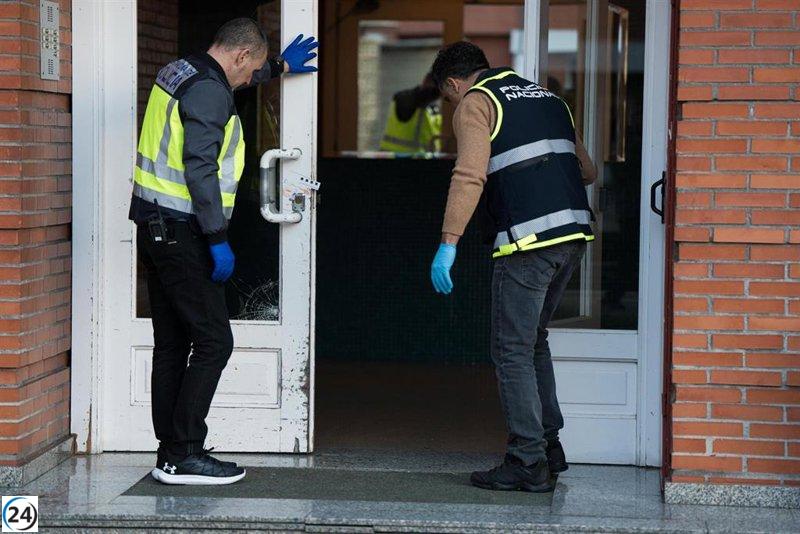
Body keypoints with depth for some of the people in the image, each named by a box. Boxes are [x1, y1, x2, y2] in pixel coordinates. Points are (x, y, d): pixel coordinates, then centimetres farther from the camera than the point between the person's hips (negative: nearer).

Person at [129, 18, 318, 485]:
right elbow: (199, 167, -23)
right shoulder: (209, 92, -16)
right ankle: (184, 456, -8)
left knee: (172, 343, 12)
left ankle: (171, 454, 14)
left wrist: (280, 66, 49)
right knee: (213, 341, -7)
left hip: (158, 229, 10)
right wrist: (219, 241, -21)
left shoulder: (180, 73, 15)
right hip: (182, 232, -10)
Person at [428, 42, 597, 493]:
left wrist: (448, 243, -17)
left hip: (529, 239, -8)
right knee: (534, 340, 21)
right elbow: (587, 170, 24)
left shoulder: (476, 103, 1)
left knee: (513, 351, -1)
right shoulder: (546, 96, 23)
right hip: (576, 233, 8)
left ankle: (529, 464, -2)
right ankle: (549, 446, 22)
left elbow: (470, 176, -15)